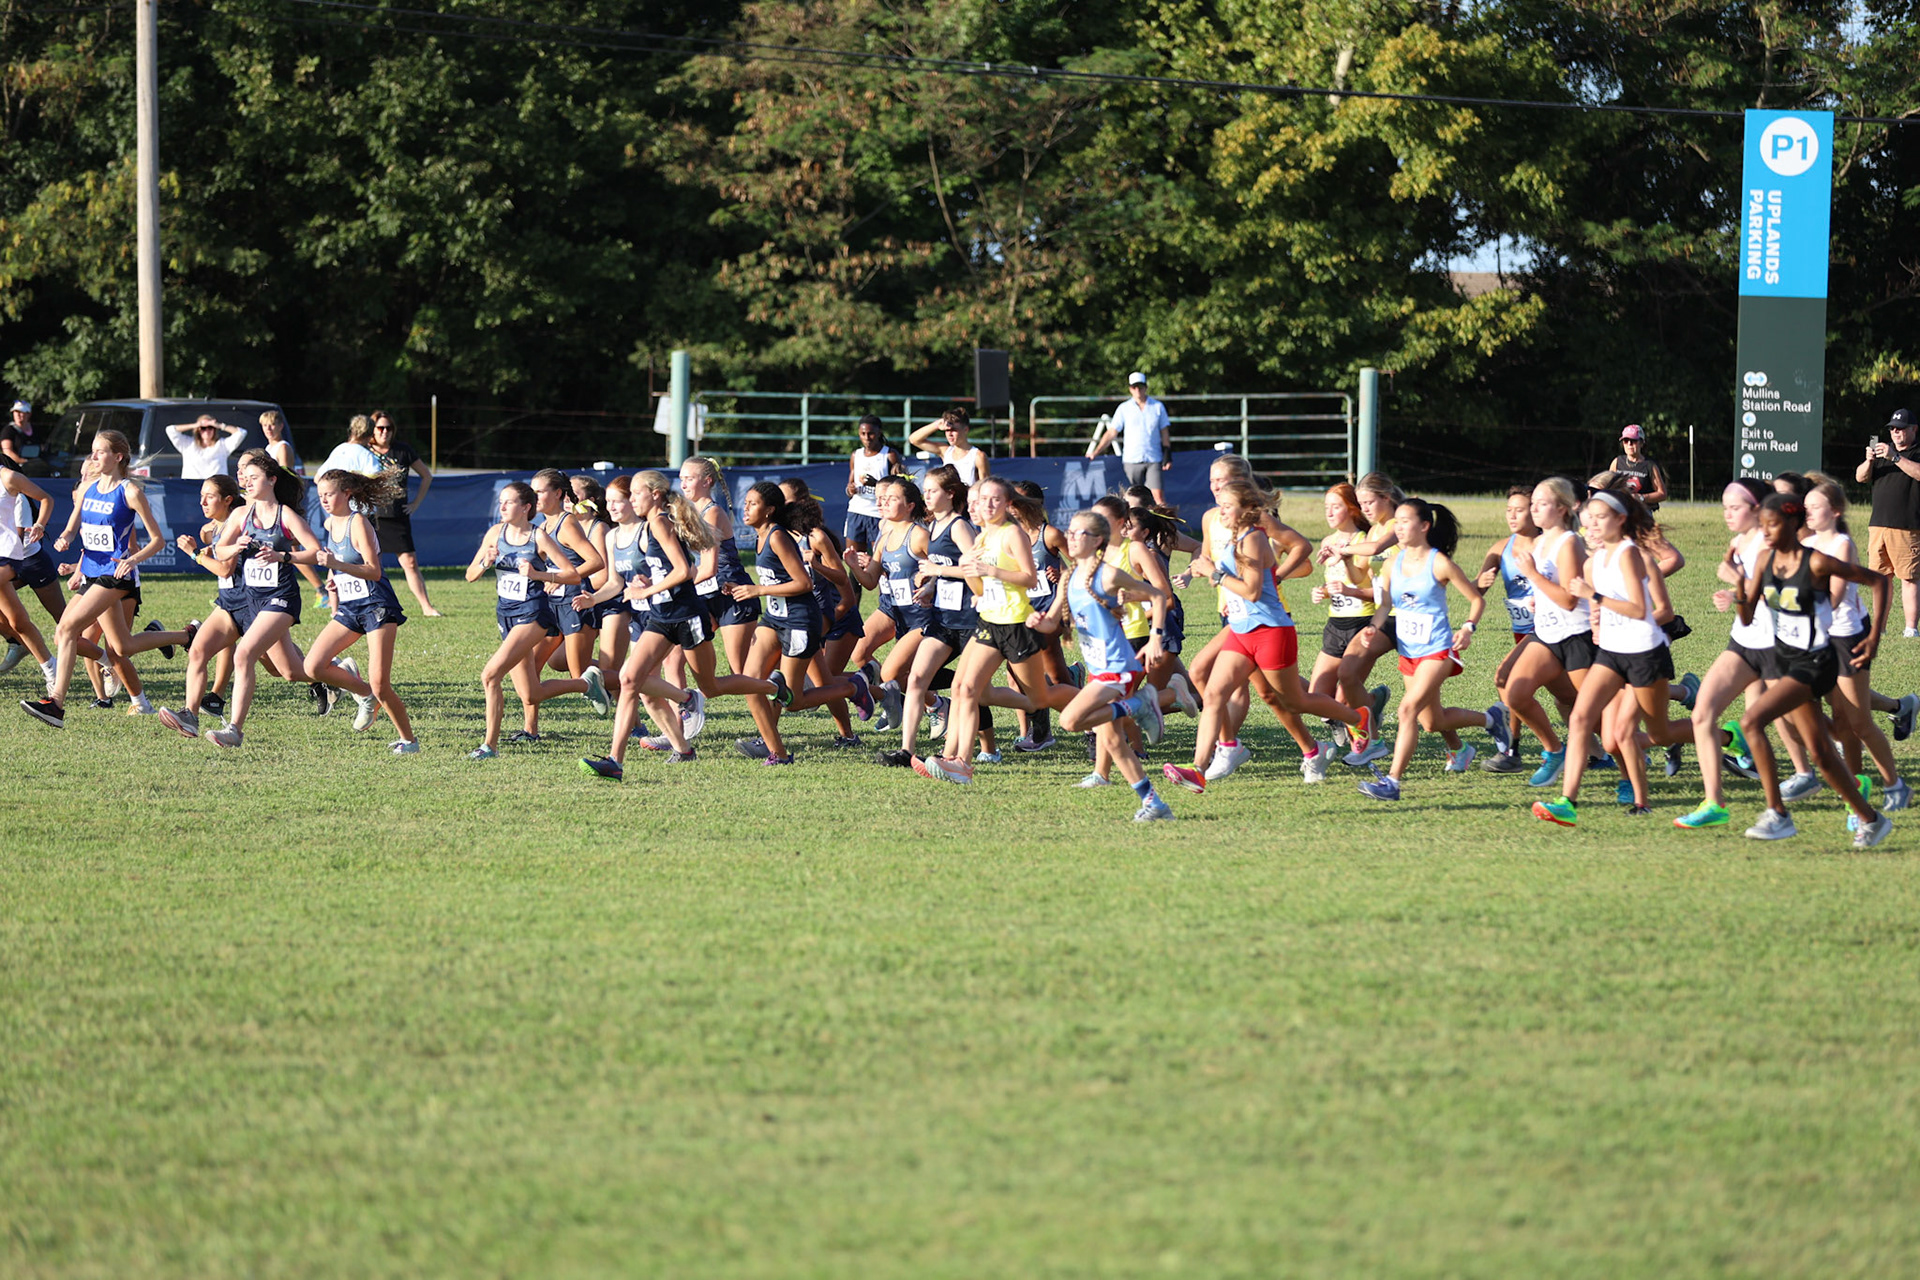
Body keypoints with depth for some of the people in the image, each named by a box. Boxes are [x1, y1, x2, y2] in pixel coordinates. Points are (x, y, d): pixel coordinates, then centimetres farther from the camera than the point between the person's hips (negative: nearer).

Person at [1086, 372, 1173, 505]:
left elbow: (1164, 432, 11)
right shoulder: (1124, 408, 5)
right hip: (1131, 460, 0)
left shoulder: (1158, 407, 7)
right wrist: (1095, 452, -2)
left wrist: (1167, 455, 2)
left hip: (1154, 460, 0)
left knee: (1159, 497, -11)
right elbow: (1111, 432, 5)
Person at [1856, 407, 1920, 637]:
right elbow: (1860, 477, 13)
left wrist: (1895, 457, -22)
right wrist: (1869, 461, -7)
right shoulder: (1884, 450, 20)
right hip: (1878, 524, 6)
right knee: (1880, 577, 5)